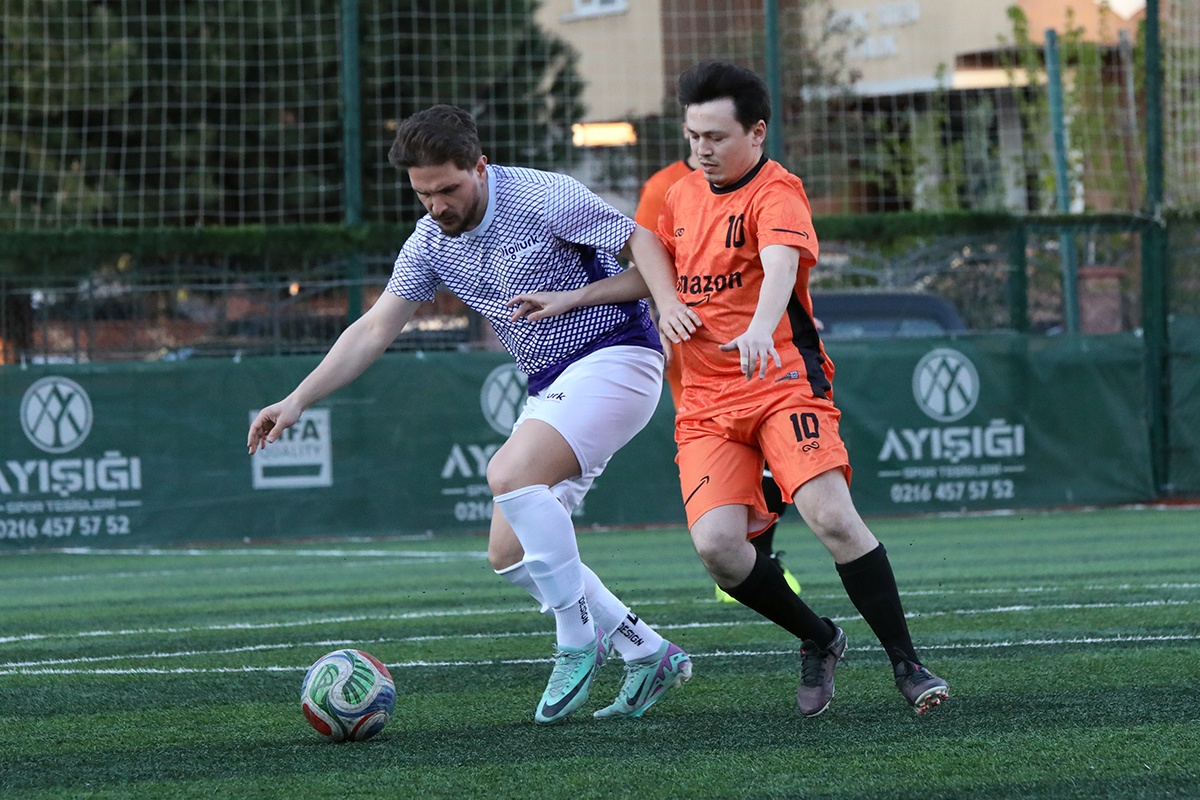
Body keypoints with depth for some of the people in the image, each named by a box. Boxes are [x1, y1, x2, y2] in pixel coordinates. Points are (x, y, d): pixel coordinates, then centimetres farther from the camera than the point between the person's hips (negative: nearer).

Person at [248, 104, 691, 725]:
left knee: (510, 474, -29)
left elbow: (641, 241, -11)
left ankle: (577, 645, -18)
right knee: (509, 553, 1)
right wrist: (297, 400, -1)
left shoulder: (542, 198, -15)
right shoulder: (431, 243, 4)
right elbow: (374, 330, 6)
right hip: (549, 387, 8)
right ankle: (649, 655, 10)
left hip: (613, 358, -8)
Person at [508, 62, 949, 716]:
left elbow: (780, 266, -29)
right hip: (706, 402, 6)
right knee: (716, 545, -13)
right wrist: (567, 300, 23)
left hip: (783, 382, -6)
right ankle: (818, 642, 10)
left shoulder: (776, 192, -9)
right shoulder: (683, 195, 14)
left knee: (832, 517, -23)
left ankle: (905, 664, -11)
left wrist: (760, 328, -49)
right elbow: (654, 273, 30)